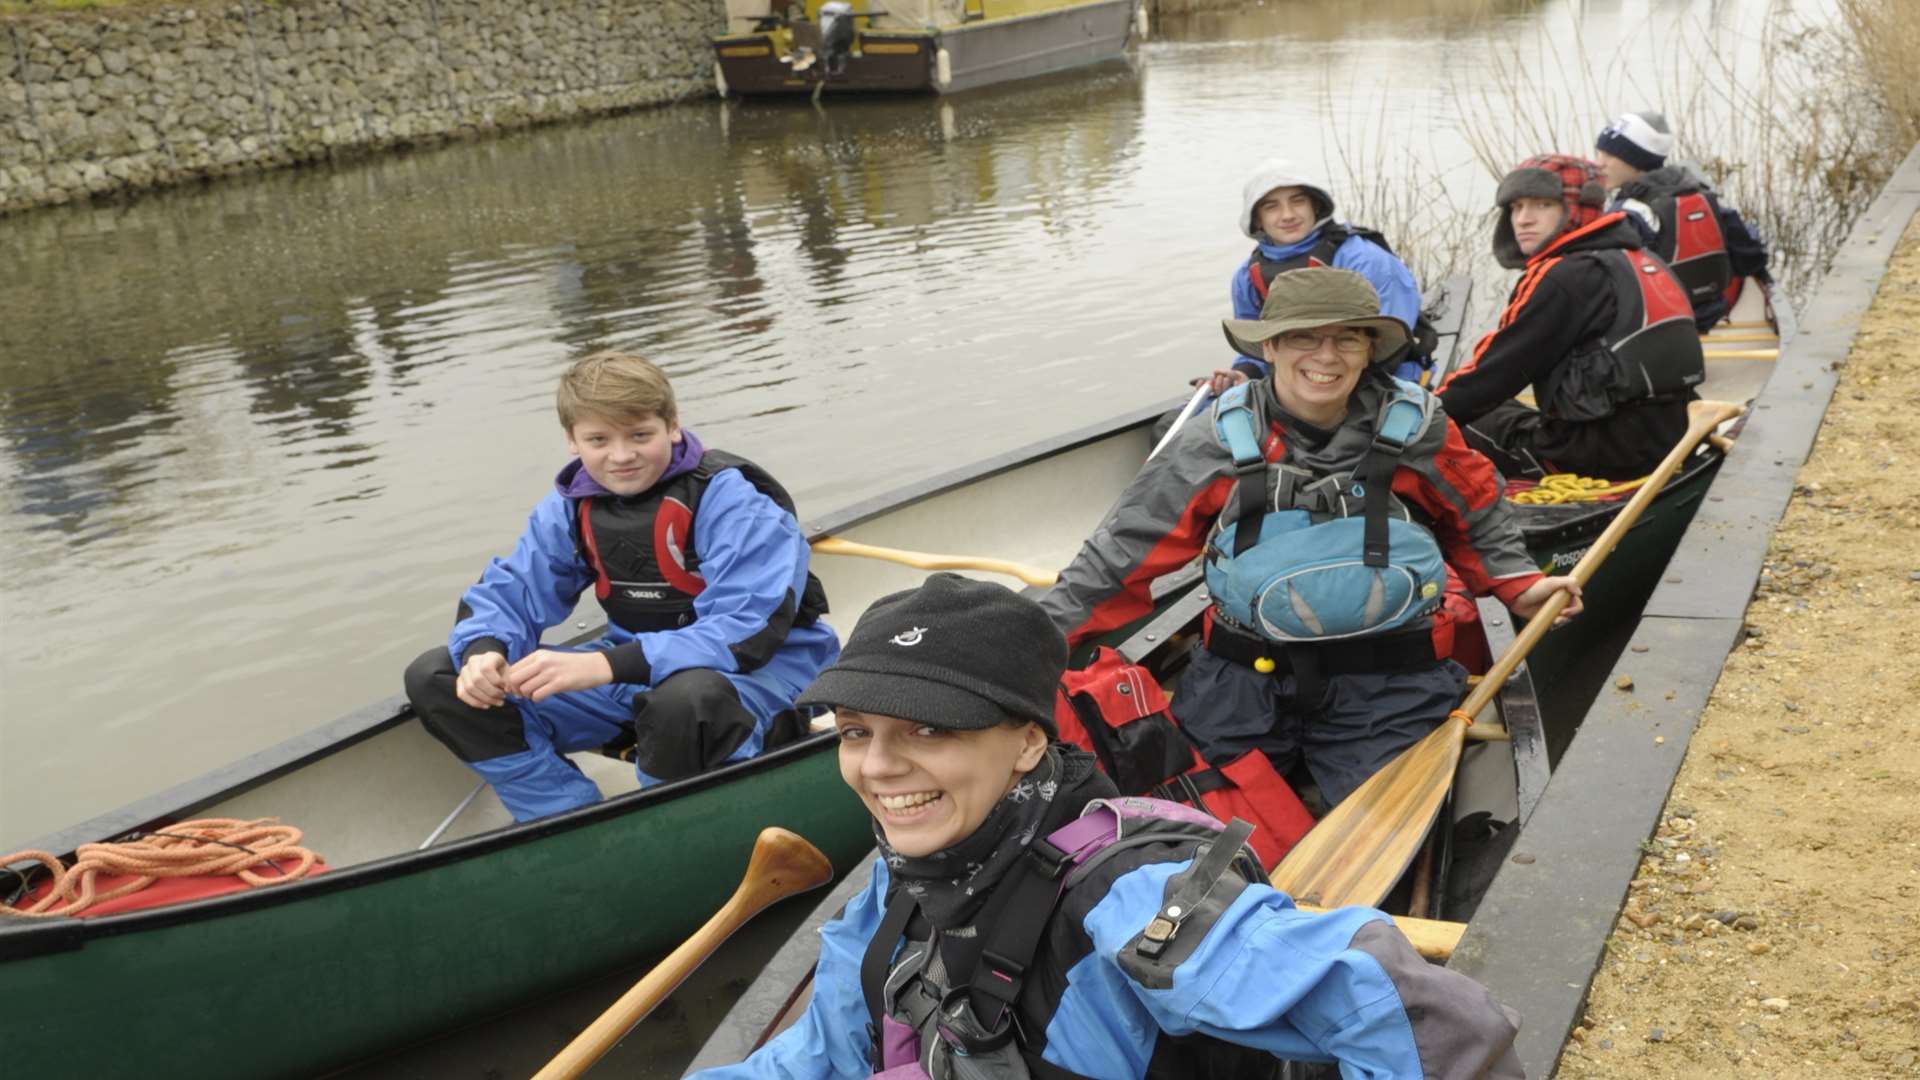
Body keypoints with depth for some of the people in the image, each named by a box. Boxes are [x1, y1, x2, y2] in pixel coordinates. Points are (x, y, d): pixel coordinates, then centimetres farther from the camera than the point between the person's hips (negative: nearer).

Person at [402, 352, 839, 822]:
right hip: (634, 670, 6)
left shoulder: (729, 498, -20)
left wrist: (604, 666, -40)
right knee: (434, 679, -2)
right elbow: (508, 591, 2)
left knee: (686, 697, -46)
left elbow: (749, 630, -30)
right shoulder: (571, 507, 0)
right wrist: (483, 652, -25)